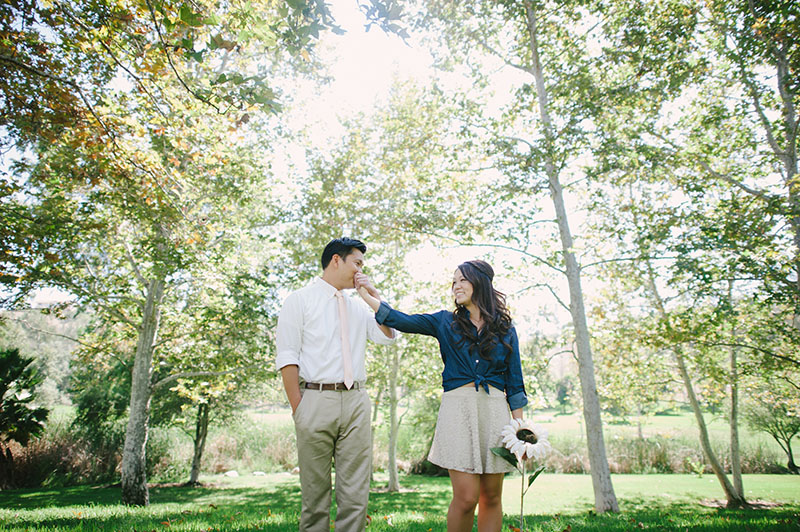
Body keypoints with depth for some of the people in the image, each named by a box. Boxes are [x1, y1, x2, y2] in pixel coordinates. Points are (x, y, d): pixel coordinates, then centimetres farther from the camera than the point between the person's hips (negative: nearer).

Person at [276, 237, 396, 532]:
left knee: (355, 491, 5)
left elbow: (388, 336, 10)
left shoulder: (358, 306, 18)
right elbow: (287, 357, -4)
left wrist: (374, 294, 7)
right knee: (315, 489, 5)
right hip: (316, 399, -4)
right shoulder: (300, 300, 3)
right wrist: (298, 407, -11)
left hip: (356, 401, 4)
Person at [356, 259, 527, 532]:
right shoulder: (445, 322, 9)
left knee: (491, 497, 5)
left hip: (494, 408, 1)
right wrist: (365, 293, -1)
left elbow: (514, 382, 9)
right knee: (465, 497, -7)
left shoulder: (505, 329, 10)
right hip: (458, 407, -1)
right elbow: (401, 321, 3)